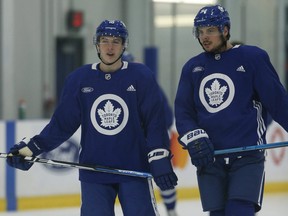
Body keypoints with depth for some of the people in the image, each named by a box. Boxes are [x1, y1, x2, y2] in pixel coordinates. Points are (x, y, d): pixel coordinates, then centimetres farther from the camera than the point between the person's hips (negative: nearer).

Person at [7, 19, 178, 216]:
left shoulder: (141, 76, -2)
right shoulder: (79, 78, 4)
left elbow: (155, 121, -3)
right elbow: (62, 122, 6)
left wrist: (161, 160, -10)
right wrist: (32, 148, -1)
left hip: (134, 170, -2)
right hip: (93, 172, 2)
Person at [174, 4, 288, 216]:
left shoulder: (252, 57, -3)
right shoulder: (192, 67, 10)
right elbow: (183, 112, 8)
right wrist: (194, 139, -9)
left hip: (247, 157, -4)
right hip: (209, 158, 4)